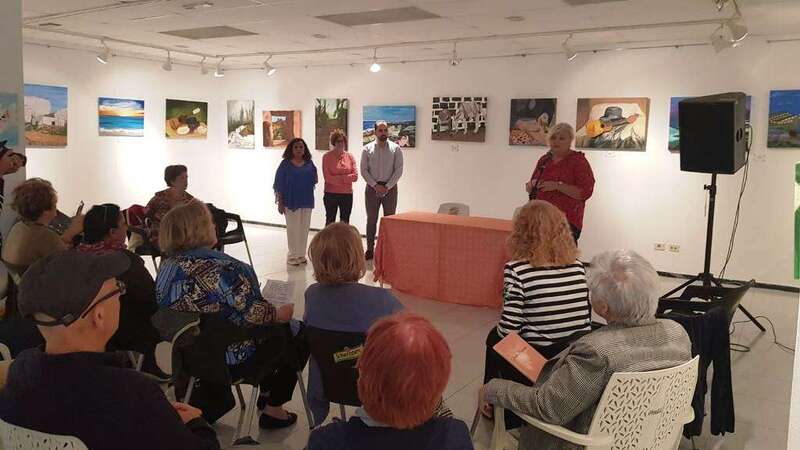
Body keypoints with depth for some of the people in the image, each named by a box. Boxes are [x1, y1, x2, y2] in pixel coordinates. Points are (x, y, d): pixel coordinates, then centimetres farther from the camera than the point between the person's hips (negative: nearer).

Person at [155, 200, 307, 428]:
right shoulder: (222, 268, -29)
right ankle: (273, 409, 21)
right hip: (233, 360, -8)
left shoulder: (167, 266, -3)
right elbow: (254, 314, -25)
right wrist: (279, 314, -5)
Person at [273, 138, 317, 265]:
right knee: (293, 229, 2)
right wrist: (280, 202, -8)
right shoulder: (285, 164, -3)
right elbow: (279, 184, -4)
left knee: (304, 229, 8)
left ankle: (301, 254, 19)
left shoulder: (309, 164, 6)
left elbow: (313, 180, 9)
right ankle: (292, 256, 11)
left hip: (306, 201, 4)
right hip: (291, 201, -3)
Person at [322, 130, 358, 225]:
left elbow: (355, 176, -2)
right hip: (331, 194, -3)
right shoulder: (327, 157, -2)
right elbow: (327, 177, -11)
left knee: (345, 223, 10)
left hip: (347, 194, 3)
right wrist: (345, 179, -9)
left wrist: (338, 178, -11)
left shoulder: (350, 157, 6)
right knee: (330, 222, 4)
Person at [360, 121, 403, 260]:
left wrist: (387, 187, -12)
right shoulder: (367, 149, 3)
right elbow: (364, 170, 0)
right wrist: (375, 185, -10)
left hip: (390, 188, -1)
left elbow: (398, 170, -4)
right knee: (371, 220, 6)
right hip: (372, 188, 1)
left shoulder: (395, 148, 0)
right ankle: (370, 250, 14)